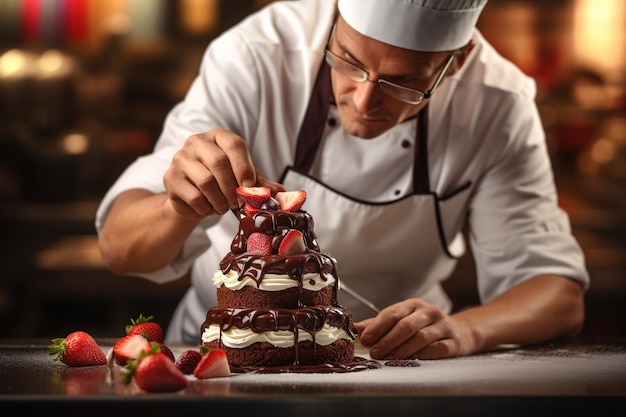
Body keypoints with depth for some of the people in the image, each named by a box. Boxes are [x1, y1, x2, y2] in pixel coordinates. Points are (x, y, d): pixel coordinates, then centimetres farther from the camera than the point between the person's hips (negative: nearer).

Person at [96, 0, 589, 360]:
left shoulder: (498, 107, -14)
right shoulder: (256, 57, -18)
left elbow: (560, 296, -11)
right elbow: (120, 248, -17)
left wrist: (462, 329, -30)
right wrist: (179, 209, -38)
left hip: (392, 366, 1)